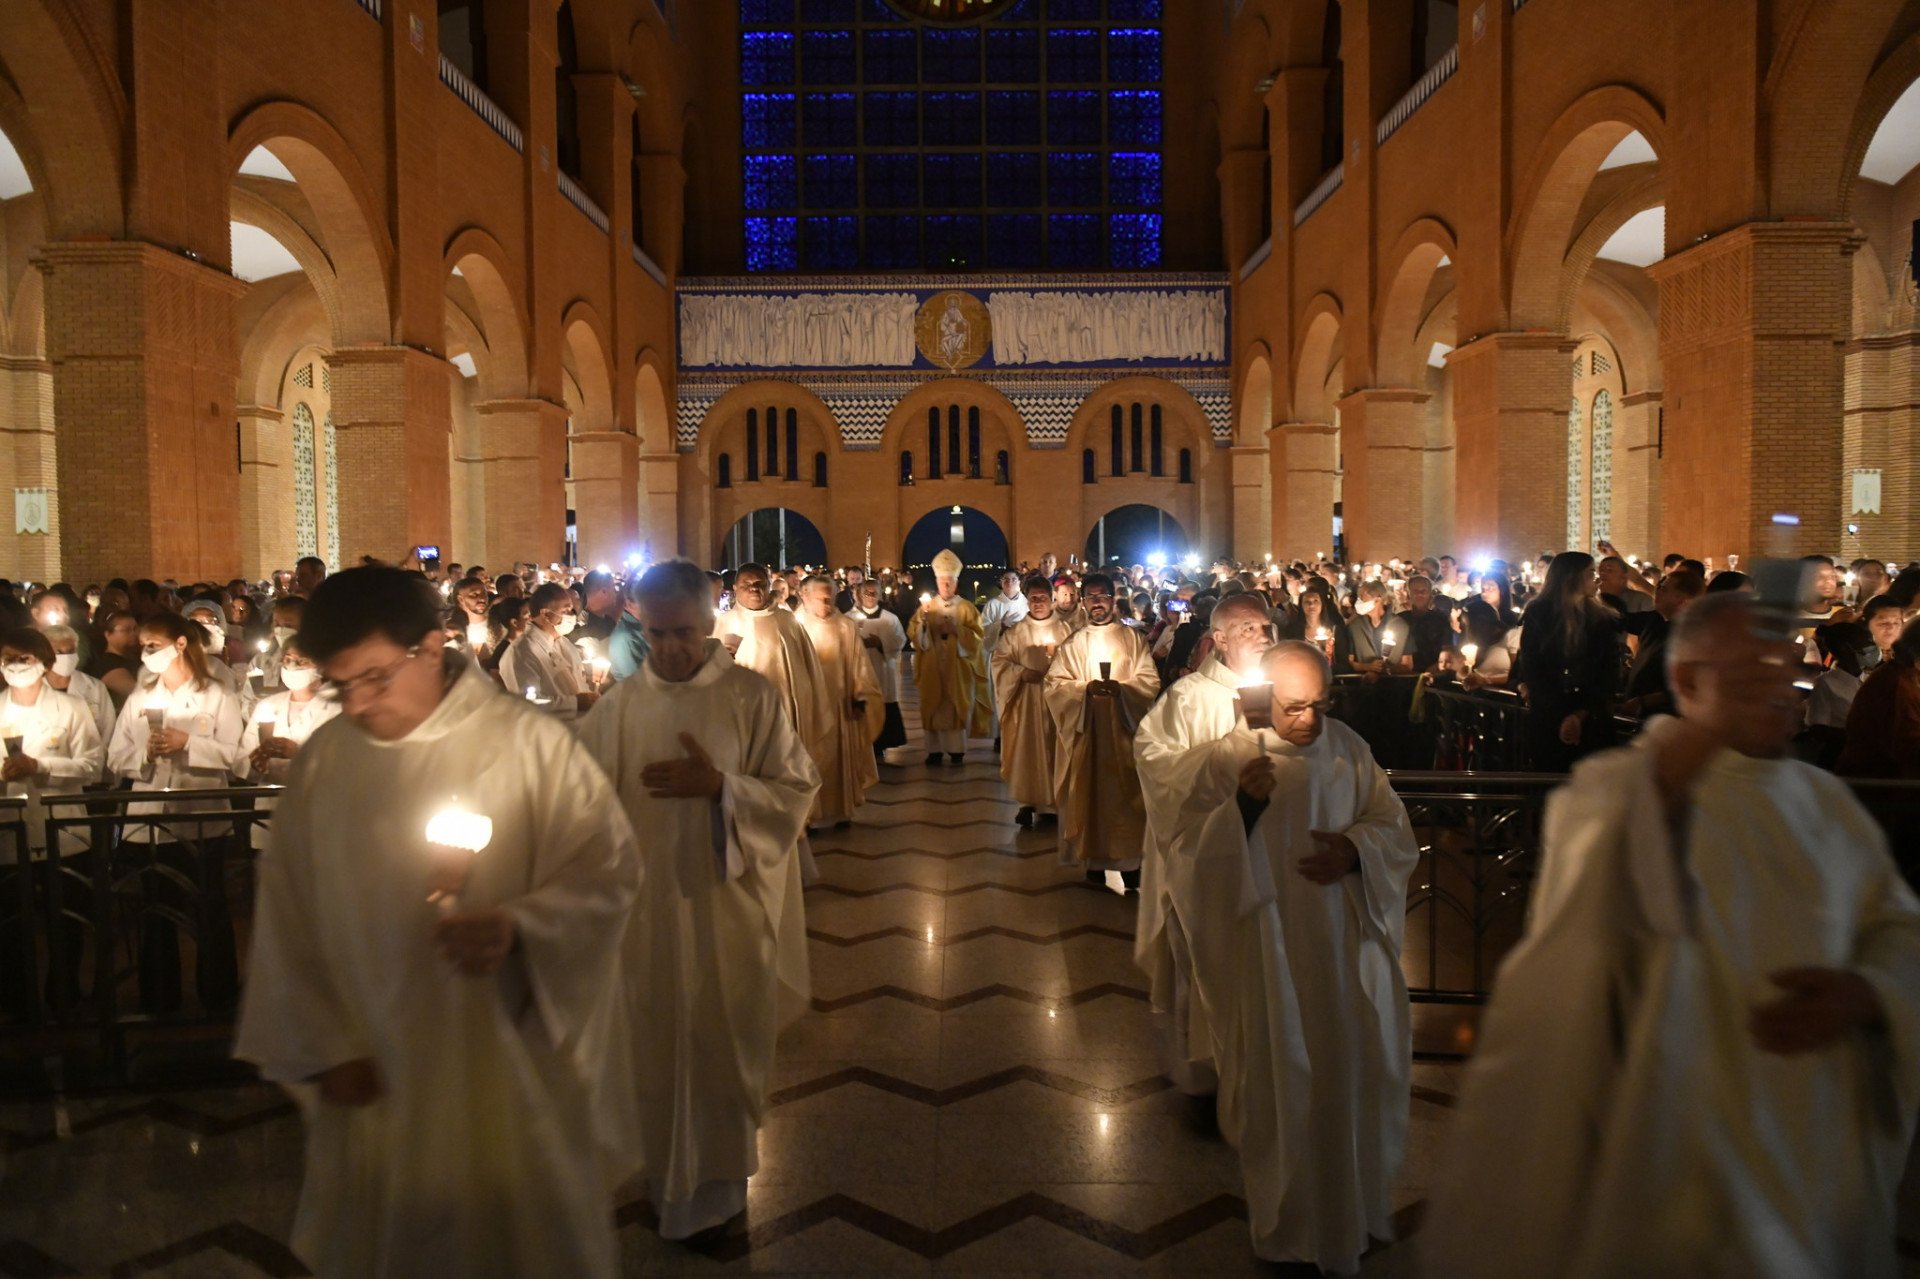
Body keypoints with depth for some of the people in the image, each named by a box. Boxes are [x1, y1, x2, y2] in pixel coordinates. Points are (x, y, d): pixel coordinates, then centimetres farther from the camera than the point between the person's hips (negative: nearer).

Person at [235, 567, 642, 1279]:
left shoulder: (527, 743, -12)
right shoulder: (321, 761, 0)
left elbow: (608, 871, -11)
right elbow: (286, 918, 6)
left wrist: (519, 929, -27)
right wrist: (323, 1048, 4)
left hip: (511, 1075, -3)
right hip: (375, 1081, 4)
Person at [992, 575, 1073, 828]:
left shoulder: (1064, 630, 5)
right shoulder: (1014, 632, 3)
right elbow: (1000, 661, -1)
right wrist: (1022, 672, -15)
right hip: (1025, 699, 0)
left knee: (1054, 749, 3)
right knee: (1026, 749, -1)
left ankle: (1053, 802, 12)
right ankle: (1028, 802, 7)